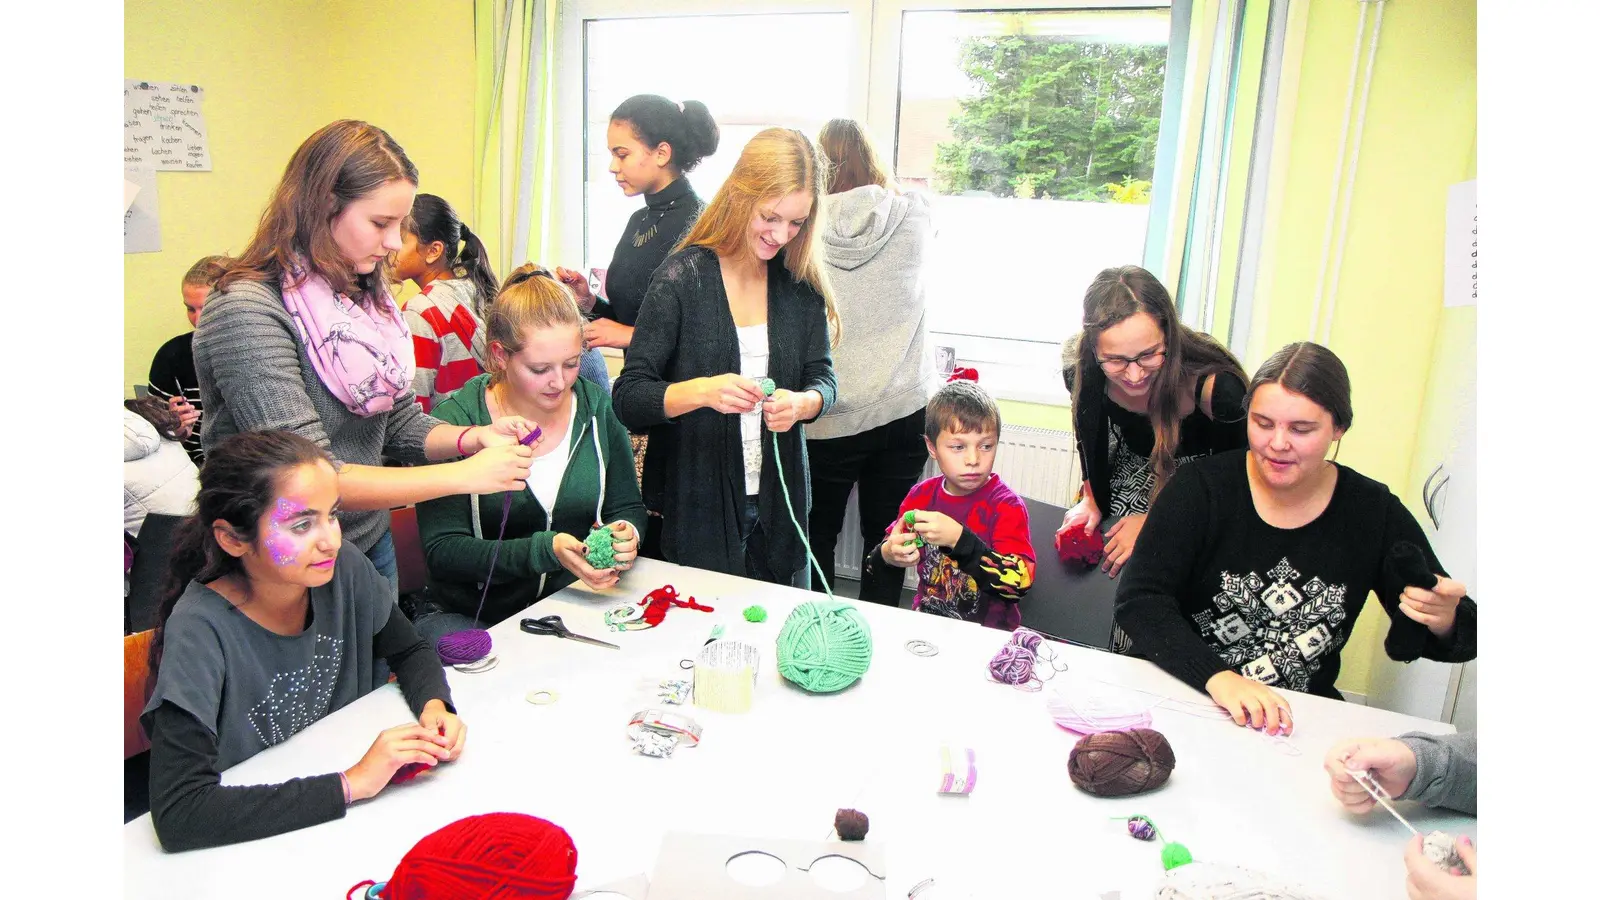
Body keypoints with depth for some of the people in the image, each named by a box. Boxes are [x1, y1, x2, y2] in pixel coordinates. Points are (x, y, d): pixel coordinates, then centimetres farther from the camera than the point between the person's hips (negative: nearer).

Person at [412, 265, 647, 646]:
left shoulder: (596, 407, 1)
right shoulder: (456, 421, -10)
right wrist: (545, 551, -27)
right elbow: (443, 551, -14)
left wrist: (624, 534, -14)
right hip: (467, 614, -3)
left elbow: (628, 507, 10)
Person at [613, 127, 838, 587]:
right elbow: (628, 398, -13)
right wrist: (702, 390, -31)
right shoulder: (683, 277, -11)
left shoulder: (801, 282, 1)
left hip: (779, 507, 4)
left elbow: (823, 378, 5)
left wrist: (802, 403, -18)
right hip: (696, 509, -4)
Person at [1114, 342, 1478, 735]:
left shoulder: (1375, 512, 1)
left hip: (1300, 717, 4)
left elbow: (1467, 637, 7)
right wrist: (1217, 677, -33)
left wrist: (1444, 620, -18)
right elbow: (1138, 600, -17)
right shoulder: (1202, 488, -7)